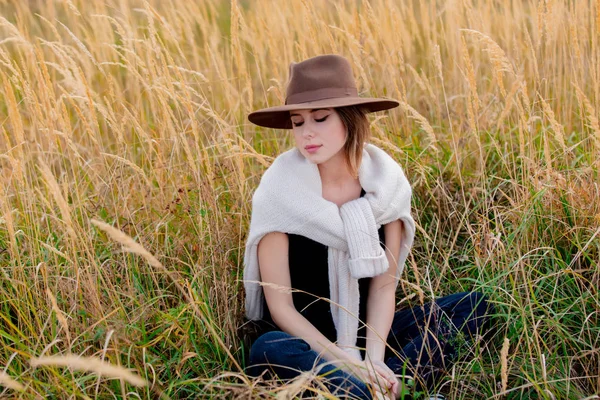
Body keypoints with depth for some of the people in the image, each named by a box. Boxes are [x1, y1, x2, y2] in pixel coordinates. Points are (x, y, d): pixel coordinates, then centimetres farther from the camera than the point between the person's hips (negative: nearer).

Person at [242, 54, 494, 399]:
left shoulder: (386, 180, -8)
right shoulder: (279, 189, -17)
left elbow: (383, 284, -5)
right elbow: (280, 306, -15)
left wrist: (375, 358, -20)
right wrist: (349, 363, -23)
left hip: (369, 333, 4)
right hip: (305, 343, -4)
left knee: (474, 305, -12)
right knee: (269, 351, -37)